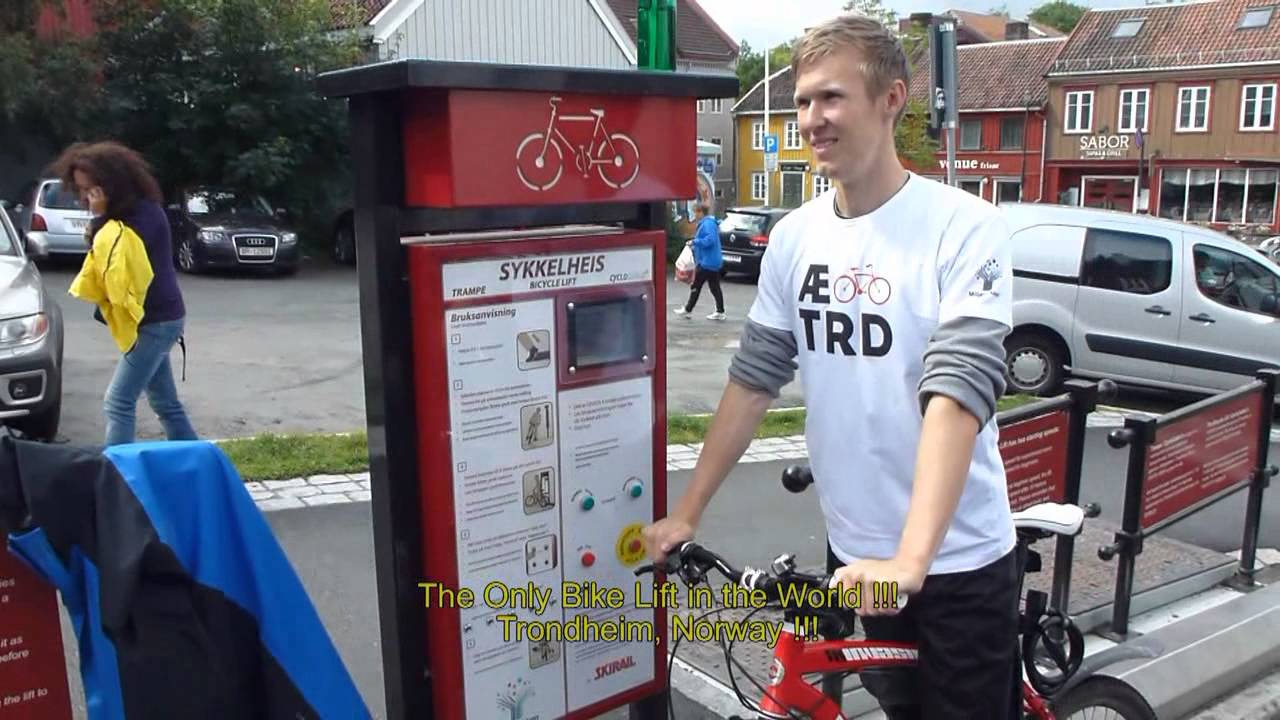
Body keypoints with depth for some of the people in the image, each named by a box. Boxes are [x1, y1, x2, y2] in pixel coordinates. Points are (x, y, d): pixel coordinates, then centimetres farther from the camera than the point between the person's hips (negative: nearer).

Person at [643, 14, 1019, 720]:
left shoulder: (963, 226, -15)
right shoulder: (794, 237, -1)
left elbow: (958, 391, -25)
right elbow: (753, 379, 4)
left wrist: (909, 560, -34)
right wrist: (687, 513, 2)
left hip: (958, 558, -4)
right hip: (854, 551, 4)